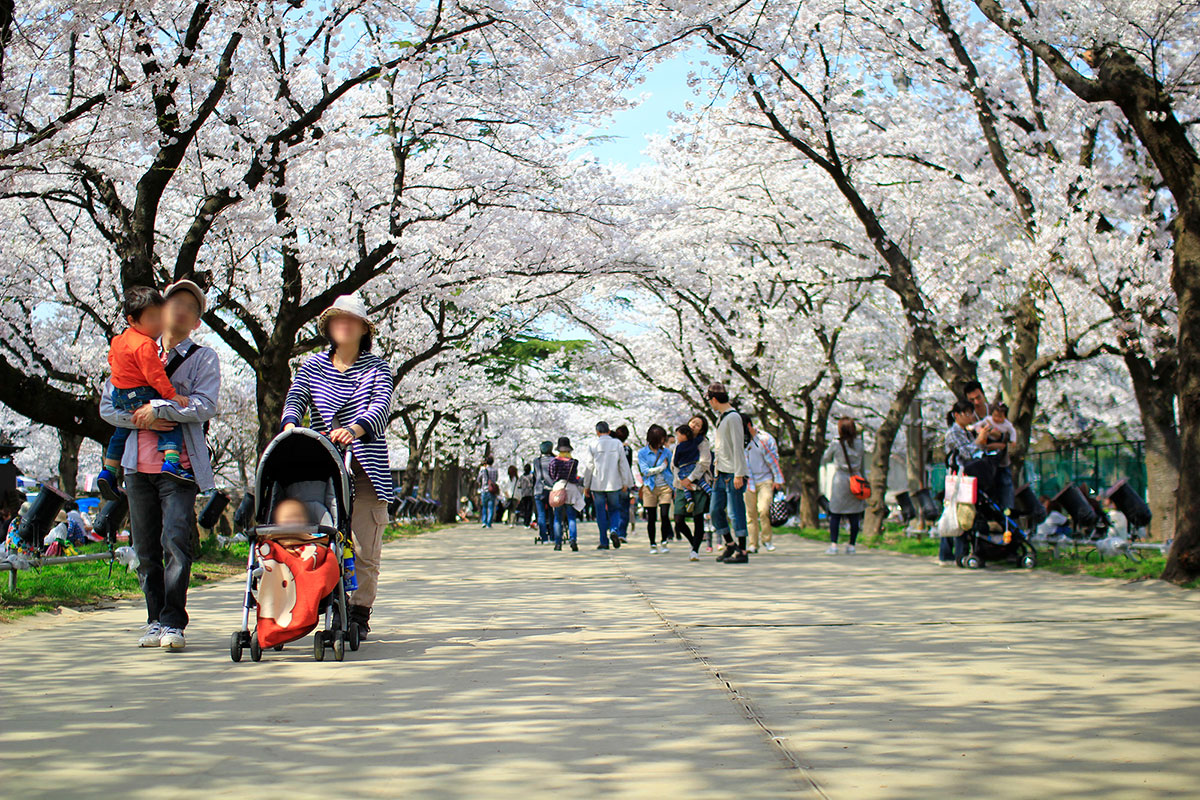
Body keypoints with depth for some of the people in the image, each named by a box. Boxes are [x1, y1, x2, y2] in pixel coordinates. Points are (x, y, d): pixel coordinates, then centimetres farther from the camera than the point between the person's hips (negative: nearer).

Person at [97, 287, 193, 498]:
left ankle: (108, 471, 35)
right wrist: (171, 394, -24)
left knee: (121, 433, 27)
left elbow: (112, 358, 28)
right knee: (171, 424, -17)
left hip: (120, 397, 10)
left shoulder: (120, 339, 11)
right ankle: (171, 462, -35)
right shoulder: (145, 345, -22)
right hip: (139, 397, -10)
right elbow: (154, 374, -25)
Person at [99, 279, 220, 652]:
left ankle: (173, 622, -11)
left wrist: (157, 408, -11)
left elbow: (205, 406, -8)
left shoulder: (204, 357, 8)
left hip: (180, 466, -4)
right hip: (139, 465, 4)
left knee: (176, 540, -15)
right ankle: (155, 620, 15)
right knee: (145, 547, 5)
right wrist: (140, 420, -6)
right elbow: (108, 405, 11)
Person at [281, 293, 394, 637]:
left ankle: (359, 614, 10)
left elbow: (381, 406, -11)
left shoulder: (376, 368, 6)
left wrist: (354, 429, -32)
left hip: (366, 471, -1)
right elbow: (295, 399, -1)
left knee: (365, 550, -2)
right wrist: (290, 425, -25)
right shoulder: (312, 367, 14)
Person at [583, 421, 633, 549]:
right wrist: (625, 483, 9)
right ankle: (614, 530, -12)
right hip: (614, 483, 1)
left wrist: (586, 486, 8)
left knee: (601, 513, 6)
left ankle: (604, 542, 5)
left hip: (597, 484, -1)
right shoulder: (617, 444, 0)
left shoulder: (593, 446, -4)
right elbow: (623, 464, 2)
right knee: (614, 509, 15)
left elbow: (589, 467, 0)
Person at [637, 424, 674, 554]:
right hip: (650, 488, -1)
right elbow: (645, 471, -8)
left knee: (665, 515, -11)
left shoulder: (665, 452, 8)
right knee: (651, 518, 2)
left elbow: (672, 469, 12)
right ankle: (652, 545, 13)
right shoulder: (642, 453, 1)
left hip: (665, 487, 1)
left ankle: (664, 542, 4)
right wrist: (662, 467, -6)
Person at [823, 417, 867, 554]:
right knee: (855, 515, 7)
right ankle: (852, 545, 9)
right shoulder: (859, 444, 3)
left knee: (835, 514, 2)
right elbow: (862, 462, 10)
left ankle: (833, 544, -4)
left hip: (840, 481, -3)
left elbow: (826, 458, 7)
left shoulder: (835, 444, -7)